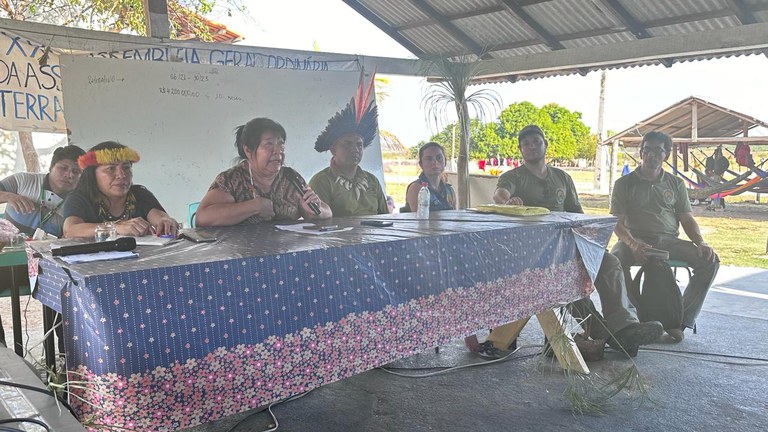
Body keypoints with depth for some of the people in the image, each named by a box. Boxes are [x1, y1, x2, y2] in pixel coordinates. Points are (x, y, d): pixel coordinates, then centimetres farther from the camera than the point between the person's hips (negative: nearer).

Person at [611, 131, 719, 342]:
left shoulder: (676, 184, 16)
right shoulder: (625, 184, 6)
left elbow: (687, 219, 14)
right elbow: (617, 223, -3)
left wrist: (701, 242, -7)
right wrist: (633, 244, -23)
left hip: (668, 240, 3)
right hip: (635, 239, -3)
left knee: (710, 261, -21)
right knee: (615, 260, -37)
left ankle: (680, 320, -13)